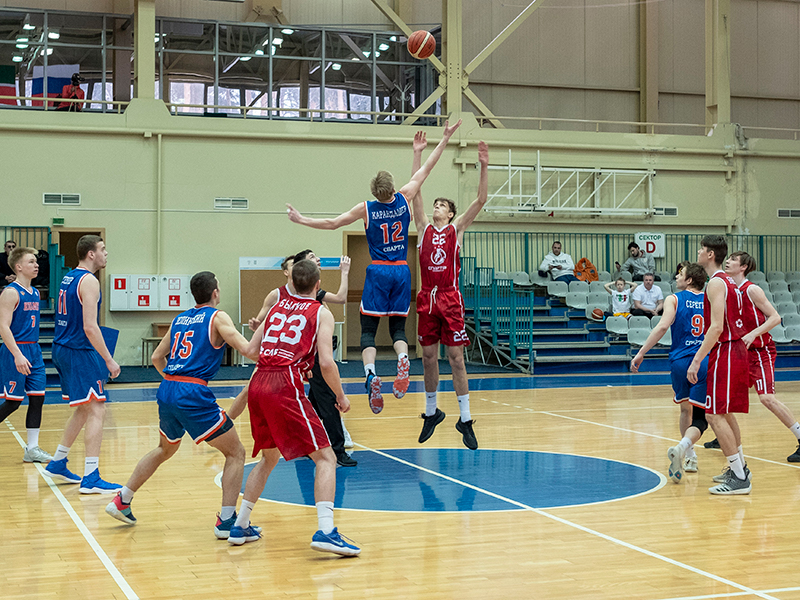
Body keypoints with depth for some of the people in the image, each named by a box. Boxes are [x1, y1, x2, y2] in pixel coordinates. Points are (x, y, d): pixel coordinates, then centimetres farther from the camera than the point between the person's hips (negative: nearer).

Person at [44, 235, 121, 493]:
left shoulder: (68, 278, 15)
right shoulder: (89, 281, -15)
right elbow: (89, 327, -22)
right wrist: (109, 359, -18)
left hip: (62, 349, 10)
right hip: (79, 352, -10)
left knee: (84, 410, 21)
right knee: (97, 411, -9)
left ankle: (57, 463, 28)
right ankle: (91, 478, -12)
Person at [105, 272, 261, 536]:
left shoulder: (179, 319, 20)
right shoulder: (217, 317, 0)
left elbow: (157, 357, 27)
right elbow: (247, 350, -13)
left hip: (167, 390, 7)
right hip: (194, 395, -7)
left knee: (165, 449, 32)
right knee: (235, 453, 4)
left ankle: (121, 501, 33)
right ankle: (226, 521, -3)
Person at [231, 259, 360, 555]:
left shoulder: (277, 306, 21)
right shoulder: (321, 313, 5)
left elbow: (251, 349, 19)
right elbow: (326, 362, -7)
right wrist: (341, 397, 7)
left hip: (257, 384, 6)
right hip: (285, 386, -6)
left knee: (269, 458, 26)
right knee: (326, 458, -3)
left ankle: (239, 526, 28)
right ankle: (325, 531, -19)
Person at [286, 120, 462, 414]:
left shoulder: (366, 209, -4)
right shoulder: (404, 199, 1)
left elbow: (332, 223, 0)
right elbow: (425, 170, 8)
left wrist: (301, 220, 11)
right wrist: (445, 139, 14)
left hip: (378, 271, -2)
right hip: (402, 271, 2)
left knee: (368, 329, 0)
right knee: (398, 327, 11)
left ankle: (371, 374, -23)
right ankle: (403, 361, -21)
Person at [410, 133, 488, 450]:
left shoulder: (456, 229, 6)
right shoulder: (424, 228, 11)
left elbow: (481, 200, -4)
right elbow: (415, 191, 7)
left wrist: (484, 166, -14)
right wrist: (418, 153, 3)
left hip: (450, 299, -3)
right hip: (427, 298, 3)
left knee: (456, 357, -3)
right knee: (428, 356, 8)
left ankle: (465, 420, 1)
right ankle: (432, 411, 24)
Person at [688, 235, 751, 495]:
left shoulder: (716, 283, -14)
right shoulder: (728, 281, 16)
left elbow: (717, 327, -22)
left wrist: (696, 360, -22)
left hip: (725, 353, -10)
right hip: (737, 350, 10)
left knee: (714, 415, -9)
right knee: (725, 413, 19)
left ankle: (740, 478, -10)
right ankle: (739, 468, 28)